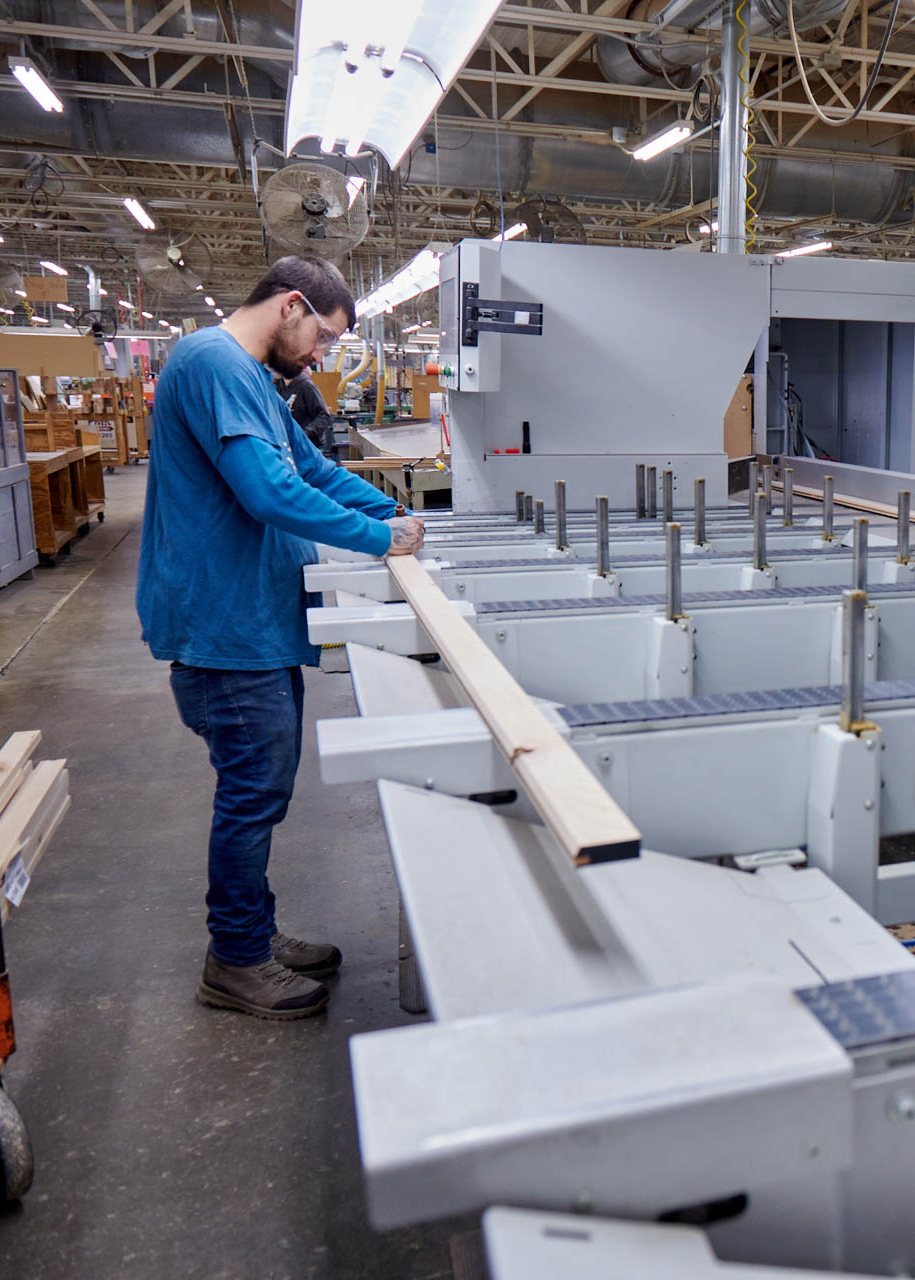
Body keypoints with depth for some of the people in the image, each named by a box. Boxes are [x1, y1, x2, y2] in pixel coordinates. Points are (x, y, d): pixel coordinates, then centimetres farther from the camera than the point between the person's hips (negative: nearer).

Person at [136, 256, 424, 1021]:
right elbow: (270, 491, -27)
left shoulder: (250, 378, 18)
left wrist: (396, 514, 12)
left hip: (259, 624, 11)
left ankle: (254, 935, 32)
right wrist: (378, 539, -18)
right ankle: (237, 964, 19)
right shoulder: (214, 364, -17)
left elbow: (313, 468, 22)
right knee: (254, 793, 1)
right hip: (227, 626, -10)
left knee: (259, 790, 17)